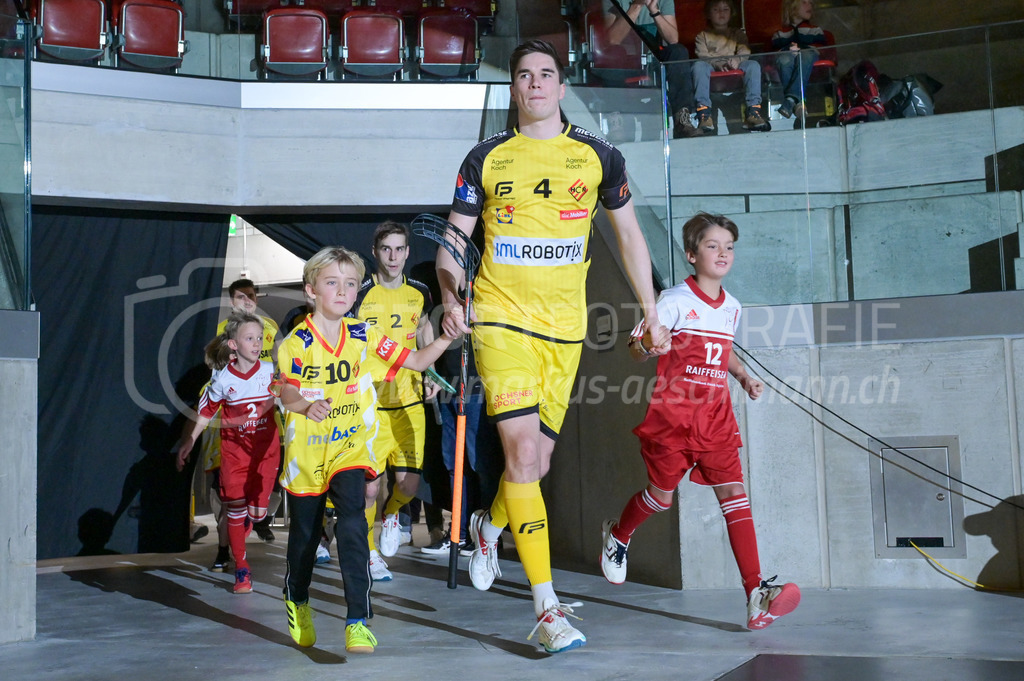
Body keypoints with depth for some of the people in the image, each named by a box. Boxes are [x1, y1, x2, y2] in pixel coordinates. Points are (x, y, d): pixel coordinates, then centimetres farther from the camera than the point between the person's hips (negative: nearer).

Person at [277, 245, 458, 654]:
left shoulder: (365, 337, 1)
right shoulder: (297, 341, -7)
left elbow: (415, 362, 1)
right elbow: (287, 391, -11)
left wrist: (447, 337, -14)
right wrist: (306, 405, -32)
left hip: (351, 446, 0)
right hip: (307, 449, 0)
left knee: (352, 520, -22)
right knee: (304, 532, 12)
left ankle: (358, 621, -18)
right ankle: (297, 602, 43)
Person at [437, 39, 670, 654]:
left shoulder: (599, 157, 6)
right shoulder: (487, 159, 3)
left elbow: (630, 234, 15)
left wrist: (652, 313, 12)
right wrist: (450, 297, -12)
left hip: (565, 326, 2)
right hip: (501, 318, -2)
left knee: (538, 461, 8)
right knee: (522, 452, -16)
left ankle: (488, 528, 43)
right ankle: (548, 608, -12)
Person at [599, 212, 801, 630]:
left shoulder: (731, 307, 11)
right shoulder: (676, 301, -7)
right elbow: (637, 351, -7)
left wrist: (744, 376, 11)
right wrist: (647, 345, -30)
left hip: (716, 414, 4)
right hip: (673, 412, -4)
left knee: (733, 493, -9)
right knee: (661, 495, 9)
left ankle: (756, 595, -16)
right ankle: (617, 536, 43)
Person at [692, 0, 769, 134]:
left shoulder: (738, 34, 28)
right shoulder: (702, 36, 22)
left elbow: (745, 52, 8)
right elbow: (702, 56, 1)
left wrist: (736, 60, -18)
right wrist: (719, 63, -20)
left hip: (735, 70, 1)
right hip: (712, 71, -1)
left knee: (753, 65, -28)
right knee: (699, 65, -34)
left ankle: (753, 110, -36)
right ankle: (704, 111, -45)